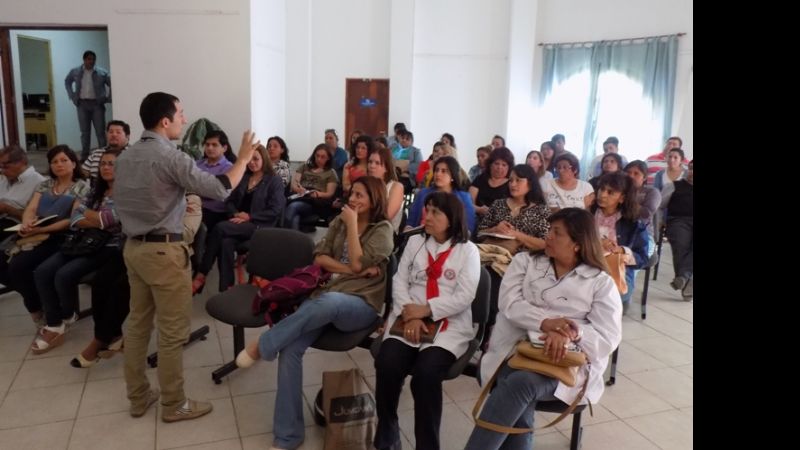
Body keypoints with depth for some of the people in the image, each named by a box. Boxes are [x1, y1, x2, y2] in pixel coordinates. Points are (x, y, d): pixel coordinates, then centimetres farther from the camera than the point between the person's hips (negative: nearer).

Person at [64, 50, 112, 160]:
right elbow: (67, 82, 21)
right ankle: (84, 155, 12)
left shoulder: (102, 72, -4)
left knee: (100, 131, -1)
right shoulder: (75, 72, 5)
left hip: (97, 104, -2)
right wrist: (72, 96, 12)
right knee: (85, 131, 6)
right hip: (82, 104, 2)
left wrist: (108, 98, -3)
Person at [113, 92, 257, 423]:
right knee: (173, 332, 2)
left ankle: (138, 397, 27)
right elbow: (219, 189, -19)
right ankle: (174, 405, 13)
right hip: (164, 250, -9)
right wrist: (243, 159, -7)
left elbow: (119, 202, 16)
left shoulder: (125, 157, 10)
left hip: (133, 247, 9)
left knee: (138, 324, 15)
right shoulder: (170, 156, -16)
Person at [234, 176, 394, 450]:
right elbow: (319, 257, 7)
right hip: (327, 295, 5)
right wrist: (348, 269, -7)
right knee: (290, 349, -21)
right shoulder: (339, 222, 16)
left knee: (327, 302, -42)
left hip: (361, 304, -4)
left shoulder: (383, 230, 0)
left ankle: (263, 346, -22)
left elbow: (357, 263, -12)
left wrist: (352, 224, -8)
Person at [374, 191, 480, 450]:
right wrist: (409, 316, -10)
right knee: (387, 365, -25)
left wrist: (425, 310, -14)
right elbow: (399, 282, 7)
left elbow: (464, 297, -6)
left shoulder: (468, 251, 4)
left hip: (449, 326, -3)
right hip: (409, 320, 3)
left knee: (425, 373, -30)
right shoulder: (415, 242, 15)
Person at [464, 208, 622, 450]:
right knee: (519, 414, -30)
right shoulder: (525, 261, 12)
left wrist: (567, 334, -23)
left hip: (565, 364, -1)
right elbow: (509, 303, -4)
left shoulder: (601, 282, 6)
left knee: (521, 384, -33)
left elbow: (608, 337, -4)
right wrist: (545, 323, -21)